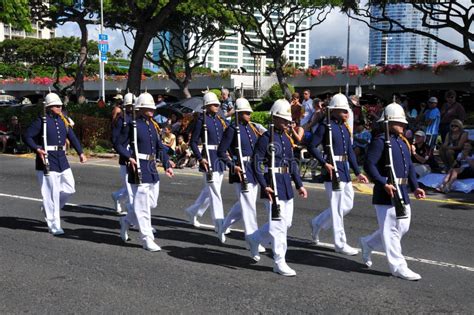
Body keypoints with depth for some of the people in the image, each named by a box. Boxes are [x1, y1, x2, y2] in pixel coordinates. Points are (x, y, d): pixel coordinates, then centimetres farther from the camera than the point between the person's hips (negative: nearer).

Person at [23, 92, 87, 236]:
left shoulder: (63, 120, 11)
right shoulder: (41, 121, -7)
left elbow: (72, 137, 15)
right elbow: (27, 136, -7)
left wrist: (80, 153, 5)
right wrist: (37, 149, -20)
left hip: (62, 159, 7)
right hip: (47, 160, -7)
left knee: (69, 189, 8)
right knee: (52, 193, -3)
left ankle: (48, 208, 33)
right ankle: (54, 226, 5)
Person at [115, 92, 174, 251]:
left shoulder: (153, 126, 12)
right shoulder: (132, 125, -8)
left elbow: (160, 147, 14)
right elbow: (119, 145, -7)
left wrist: (167, 165, 4)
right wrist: (129, 158, -22)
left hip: (152, 169, 8)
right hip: (139, 168, -8)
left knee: (152, 203, 14)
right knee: (142, 205, -2)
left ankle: (126, 221, 35)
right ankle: (147, 239, 6)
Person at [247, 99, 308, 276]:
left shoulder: (286, 139, 14)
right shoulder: (265, 139, -10)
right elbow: (256, 163, -14)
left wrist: (299, 185, 13)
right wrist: (264, 186, -21)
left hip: (286, 185, 8)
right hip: (272, 185, -8)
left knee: (286, 222, 14)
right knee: (278, 224, -5)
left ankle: (255, 239, 33)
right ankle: (279, 262, 5)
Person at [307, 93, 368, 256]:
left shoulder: (345, 129, 14)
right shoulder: (325, 127, -9)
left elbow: (350, 151, 16)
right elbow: (312, 147, -12)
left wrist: (358, 172, 12)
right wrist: (325, 163, -19)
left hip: (345, 171, 9)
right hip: (333, 170, -9)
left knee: (347, 205, 14)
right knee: (337, 207, -2)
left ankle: (317, 223, 29)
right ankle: (340, 243, 8)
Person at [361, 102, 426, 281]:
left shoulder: (403, 142, 16)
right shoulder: (380, 141, -11)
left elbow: (409, 166, 20)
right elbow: (369, 165, -19)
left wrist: (415, 187, 9)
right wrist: (384, 184, -25)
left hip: (402, 193, 9)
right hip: (386, 193, -9)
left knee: (403, 227, 14)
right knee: (391, 229, -1)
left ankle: (367, 243, 32)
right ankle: (398, 267, 7)